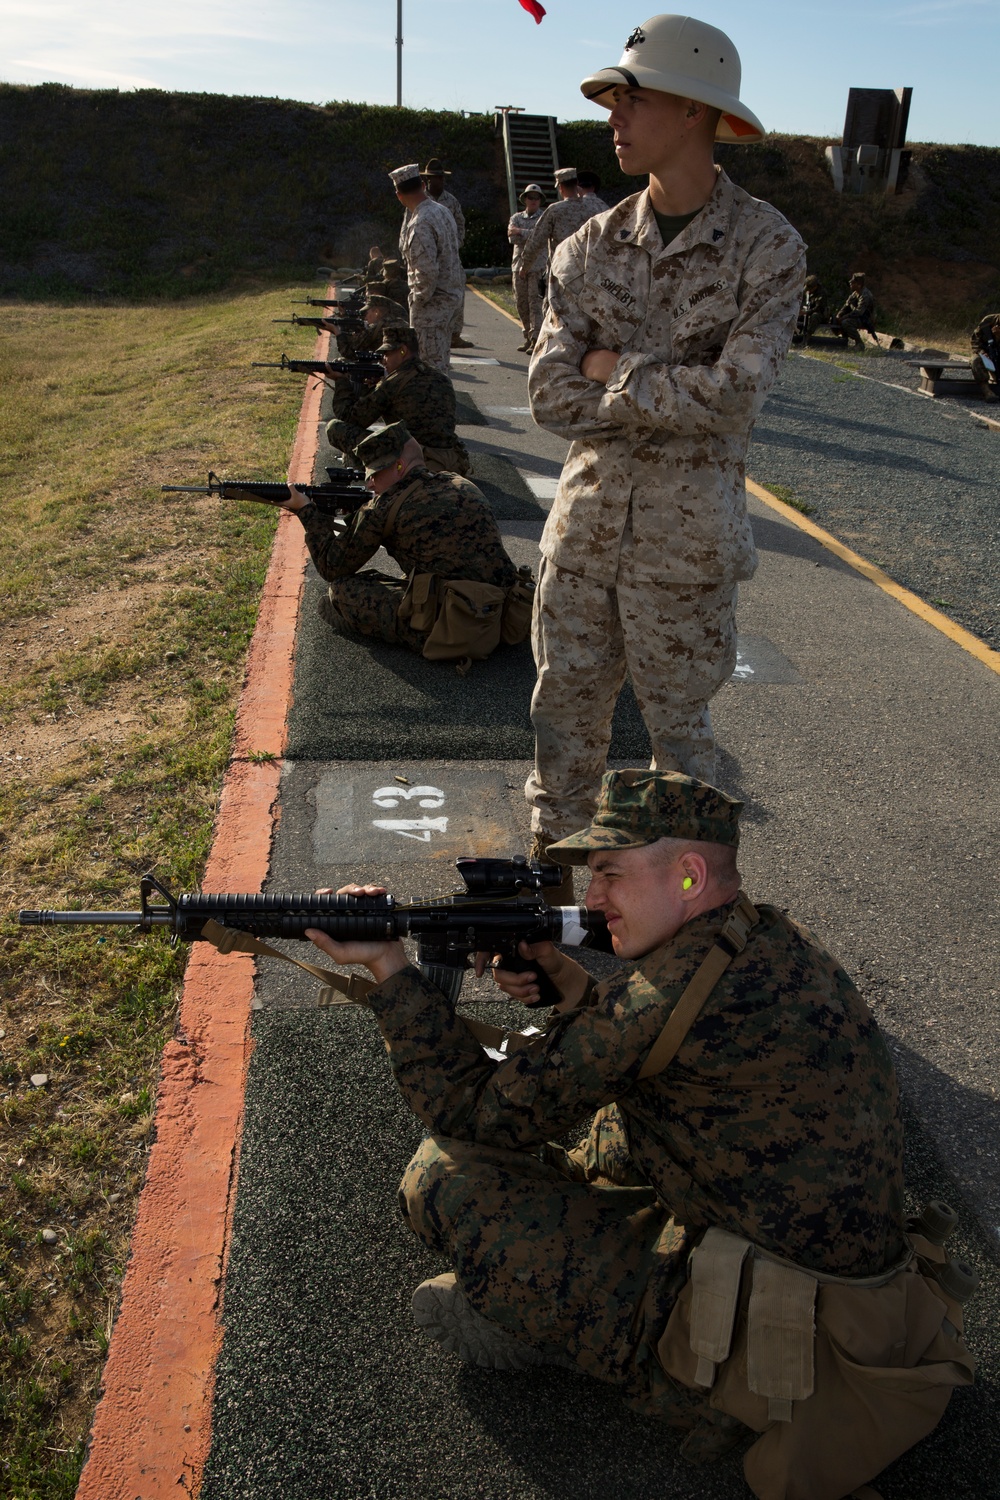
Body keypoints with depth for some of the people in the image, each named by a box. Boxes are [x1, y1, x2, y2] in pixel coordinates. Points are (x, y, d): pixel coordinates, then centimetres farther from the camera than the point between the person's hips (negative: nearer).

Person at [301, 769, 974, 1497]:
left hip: (755, 1355, -9)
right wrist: (575, 990, 0)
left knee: (445, 1173, -9)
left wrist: (390, 966, -10)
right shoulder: (780, 943, 2)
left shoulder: (686, 985, -24)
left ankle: (543, 1325, 12)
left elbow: (483, 1115, -16)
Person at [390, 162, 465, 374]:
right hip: (453, 294, 10)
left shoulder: (420, 223, -21)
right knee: (440, 360, 18)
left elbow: (427, 271, -25)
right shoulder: (441, 211, 8)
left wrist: (418, 300, -13)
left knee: (430, 362, -4)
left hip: (433, 301, -9)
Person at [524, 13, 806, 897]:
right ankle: (553, 861, 30)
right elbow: (552, 398, -5)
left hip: (687, 531, -4)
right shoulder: (591, 248, 4)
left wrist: (616, 373, -10)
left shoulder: (766, 246, -8)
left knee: (679, 720, 10)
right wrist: (674, 393, -11)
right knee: (566, 702, 12)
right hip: (587, 514, 4)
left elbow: (735, 395, -19)